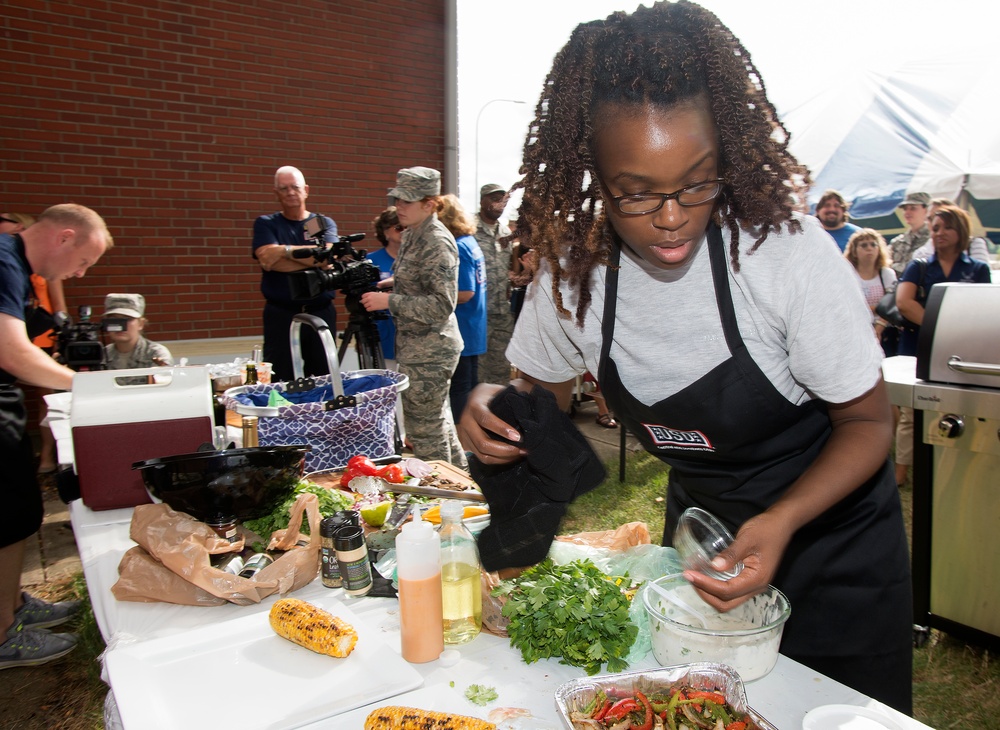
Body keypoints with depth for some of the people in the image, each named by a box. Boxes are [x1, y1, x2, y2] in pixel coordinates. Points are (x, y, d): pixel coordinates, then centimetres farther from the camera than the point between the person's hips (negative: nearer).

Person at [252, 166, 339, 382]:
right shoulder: (265, 224, 7)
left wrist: (285, 250, -13)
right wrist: (314, 259, -12)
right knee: (280, 382, 1)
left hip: (321, 313, 1)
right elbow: (268, 261, -11)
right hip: (281, 315, -1)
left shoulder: (325, 223, 10)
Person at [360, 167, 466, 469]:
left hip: (429, 353, -10)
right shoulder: (413, 235, 11)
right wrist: (383, 286, 7)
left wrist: (388, 301, -23)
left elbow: (442, 305, -24)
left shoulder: (436, 243, -19)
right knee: (438, 418, 21)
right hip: (416, 347, 10)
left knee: (425, 428, 0)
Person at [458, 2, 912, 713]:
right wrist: (495, 406, -24)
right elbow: (543, 389, 0)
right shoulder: (574, 267, -17)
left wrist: (781, 522, -34)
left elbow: (868, 421, -17)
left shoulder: (788, 252, -29)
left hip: (830, 525, -2)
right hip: (698, 521, 3)